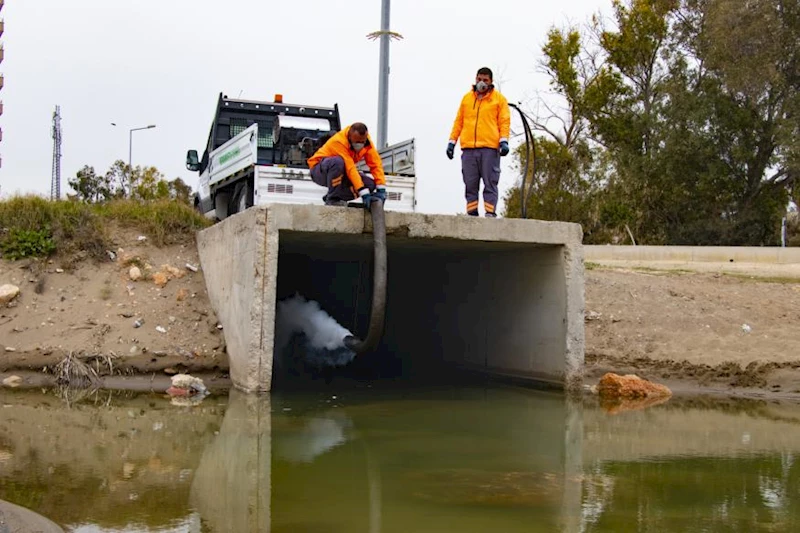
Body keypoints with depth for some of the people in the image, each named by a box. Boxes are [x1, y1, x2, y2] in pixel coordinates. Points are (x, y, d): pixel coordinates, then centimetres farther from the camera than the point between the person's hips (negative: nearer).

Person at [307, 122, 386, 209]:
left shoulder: (366, 142, -13)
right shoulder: (339, 142, -32)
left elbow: (376, 164, -18)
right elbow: (350, 169, -37)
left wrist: (381, 190, -28)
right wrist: (364, 194, -41)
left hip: (340, 172, 6)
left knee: (370, 184, -16)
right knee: (338, 161, -40)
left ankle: (339, 197, -3)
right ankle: (332, 199, -25)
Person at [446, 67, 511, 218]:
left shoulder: (499, 98, 10)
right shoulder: (467, 98, 19)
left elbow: (504, 121, 3)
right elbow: (459, 121, 20)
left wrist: (504, 141, -10)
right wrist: (452, 141, 13)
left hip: (489, 148, -3)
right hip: (468, 148, 3)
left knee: (490, 183, -6)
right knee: (470, 183, 1)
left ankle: (490, 213, -7)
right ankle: (472, 213, 3)